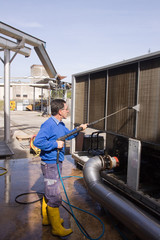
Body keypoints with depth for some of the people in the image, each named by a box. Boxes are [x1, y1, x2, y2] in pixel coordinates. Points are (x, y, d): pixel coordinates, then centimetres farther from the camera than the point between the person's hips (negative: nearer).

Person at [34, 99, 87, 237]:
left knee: (49, 193, 22)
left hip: (56, 163, 10)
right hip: (50, 164, -10)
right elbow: (38, 142, -29)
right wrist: (55, 144, -25)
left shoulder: (60, 124, 10)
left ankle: (47, 218, 40)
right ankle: (56, 228, 14)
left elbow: (68, 135, 26)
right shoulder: (48, 124, -20)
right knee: (54, 197, -1)